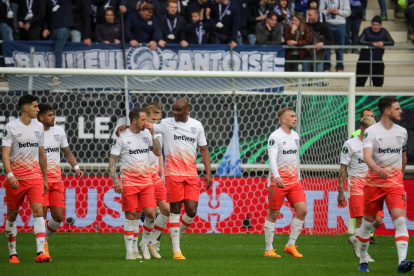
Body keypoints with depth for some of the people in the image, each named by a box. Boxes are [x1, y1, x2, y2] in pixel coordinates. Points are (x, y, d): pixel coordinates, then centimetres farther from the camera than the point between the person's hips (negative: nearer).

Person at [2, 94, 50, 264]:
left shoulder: (38, 127, 10)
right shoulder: (11, 127, -5)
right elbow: (5, 153, -11)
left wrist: (45, 178, 20)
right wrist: (10, 175, -24)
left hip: (35, 176, 3)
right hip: (15, 178, -3)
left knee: (38, 211, -13)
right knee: (12, 215, 6)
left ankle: (40, 252, -20)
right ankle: (12, 253, 19)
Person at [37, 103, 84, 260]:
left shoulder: (59, 131, 11)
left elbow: (67, 153, 21)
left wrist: (76, 167, 5)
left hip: (56, 179, 4)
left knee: (59, 216, -2)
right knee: (41, 214, -11)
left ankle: (44, 239, 22)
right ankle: (42, 248, -1)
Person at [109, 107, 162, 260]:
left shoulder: (147, 134, 10)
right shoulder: (121, 137, -3)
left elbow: (158, 152, 6)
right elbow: (112, 160, -3)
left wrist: (152, 134, -4)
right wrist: (115, 180, -14)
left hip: (147, 182, 3)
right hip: (129, 183, -3)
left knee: (151, 213, -8)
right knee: (131, 216, -4)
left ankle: (144, 243, 14)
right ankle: (130, 251, 5)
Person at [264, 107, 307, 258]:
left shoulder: (295, 136, 13)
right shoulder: (275, 137, -10)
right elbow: (272, 159, -20)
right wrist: (277, 177, -34)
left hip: (293, 181, 7)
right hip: (279, 181, -6)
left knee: (302, 210, -6)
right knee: (273, 214, -1)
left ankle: (291, 245, 4)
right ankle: (269, 250, 7)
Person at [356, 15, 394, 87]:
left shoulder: (384, 32, 4)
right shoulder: (366, 31, -2)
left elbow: (392, 42, -2)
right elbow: (360, 41, -16)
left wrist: (383, 43, -21)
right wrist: (373, 44, -24)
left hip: (377, 62, 2)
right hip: (364, 62, -2)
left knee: (378, 84, 6)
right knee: (360, 83, -2)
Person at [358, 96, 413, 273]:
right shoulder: (371, 132, -8)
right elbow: (367, 156, -22)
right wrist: (377, 168, -41)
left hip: (395, 184, 2)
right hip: (374, 183, -2)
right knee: (368, 222, 7)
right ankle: (363, 261, 23)